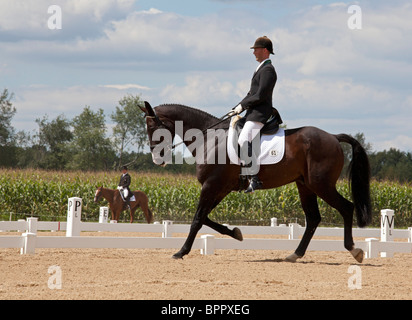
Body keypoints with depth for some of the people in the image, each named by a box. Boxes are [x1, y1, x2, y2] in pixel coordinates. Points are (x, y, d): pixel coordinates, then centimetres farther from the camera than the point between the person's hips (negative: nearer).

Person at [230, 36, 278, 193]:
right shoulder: (261, 68, 22)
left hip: (260, 113, -11)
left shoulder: (267, 70, -11)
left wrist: (242, 105, -10)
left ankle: (254, 178, -28)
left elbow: (260, 96, -19)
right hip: (253, 113, 11)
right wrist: (239, 107, 12)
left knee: (244, 141, -27)